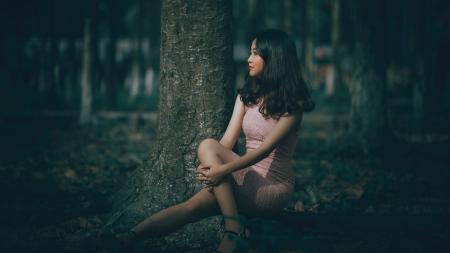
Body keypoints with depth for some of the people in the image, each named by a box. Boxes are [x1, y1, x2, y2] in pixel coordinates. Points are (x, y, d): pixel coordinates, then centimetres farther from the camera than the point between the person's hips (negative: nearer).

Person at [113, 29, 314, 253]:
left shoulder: (292, 104, -8)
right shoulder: (246, 95, 12)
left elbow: (265, 148, -19)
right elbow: (227, 141, 1)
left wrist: (223, 170, -30)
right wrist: (210, 167, -19)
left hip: (273, 187, -6)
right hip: (246, 179, 6)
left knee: (208, 147, -26)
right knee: (194, 206, -22)